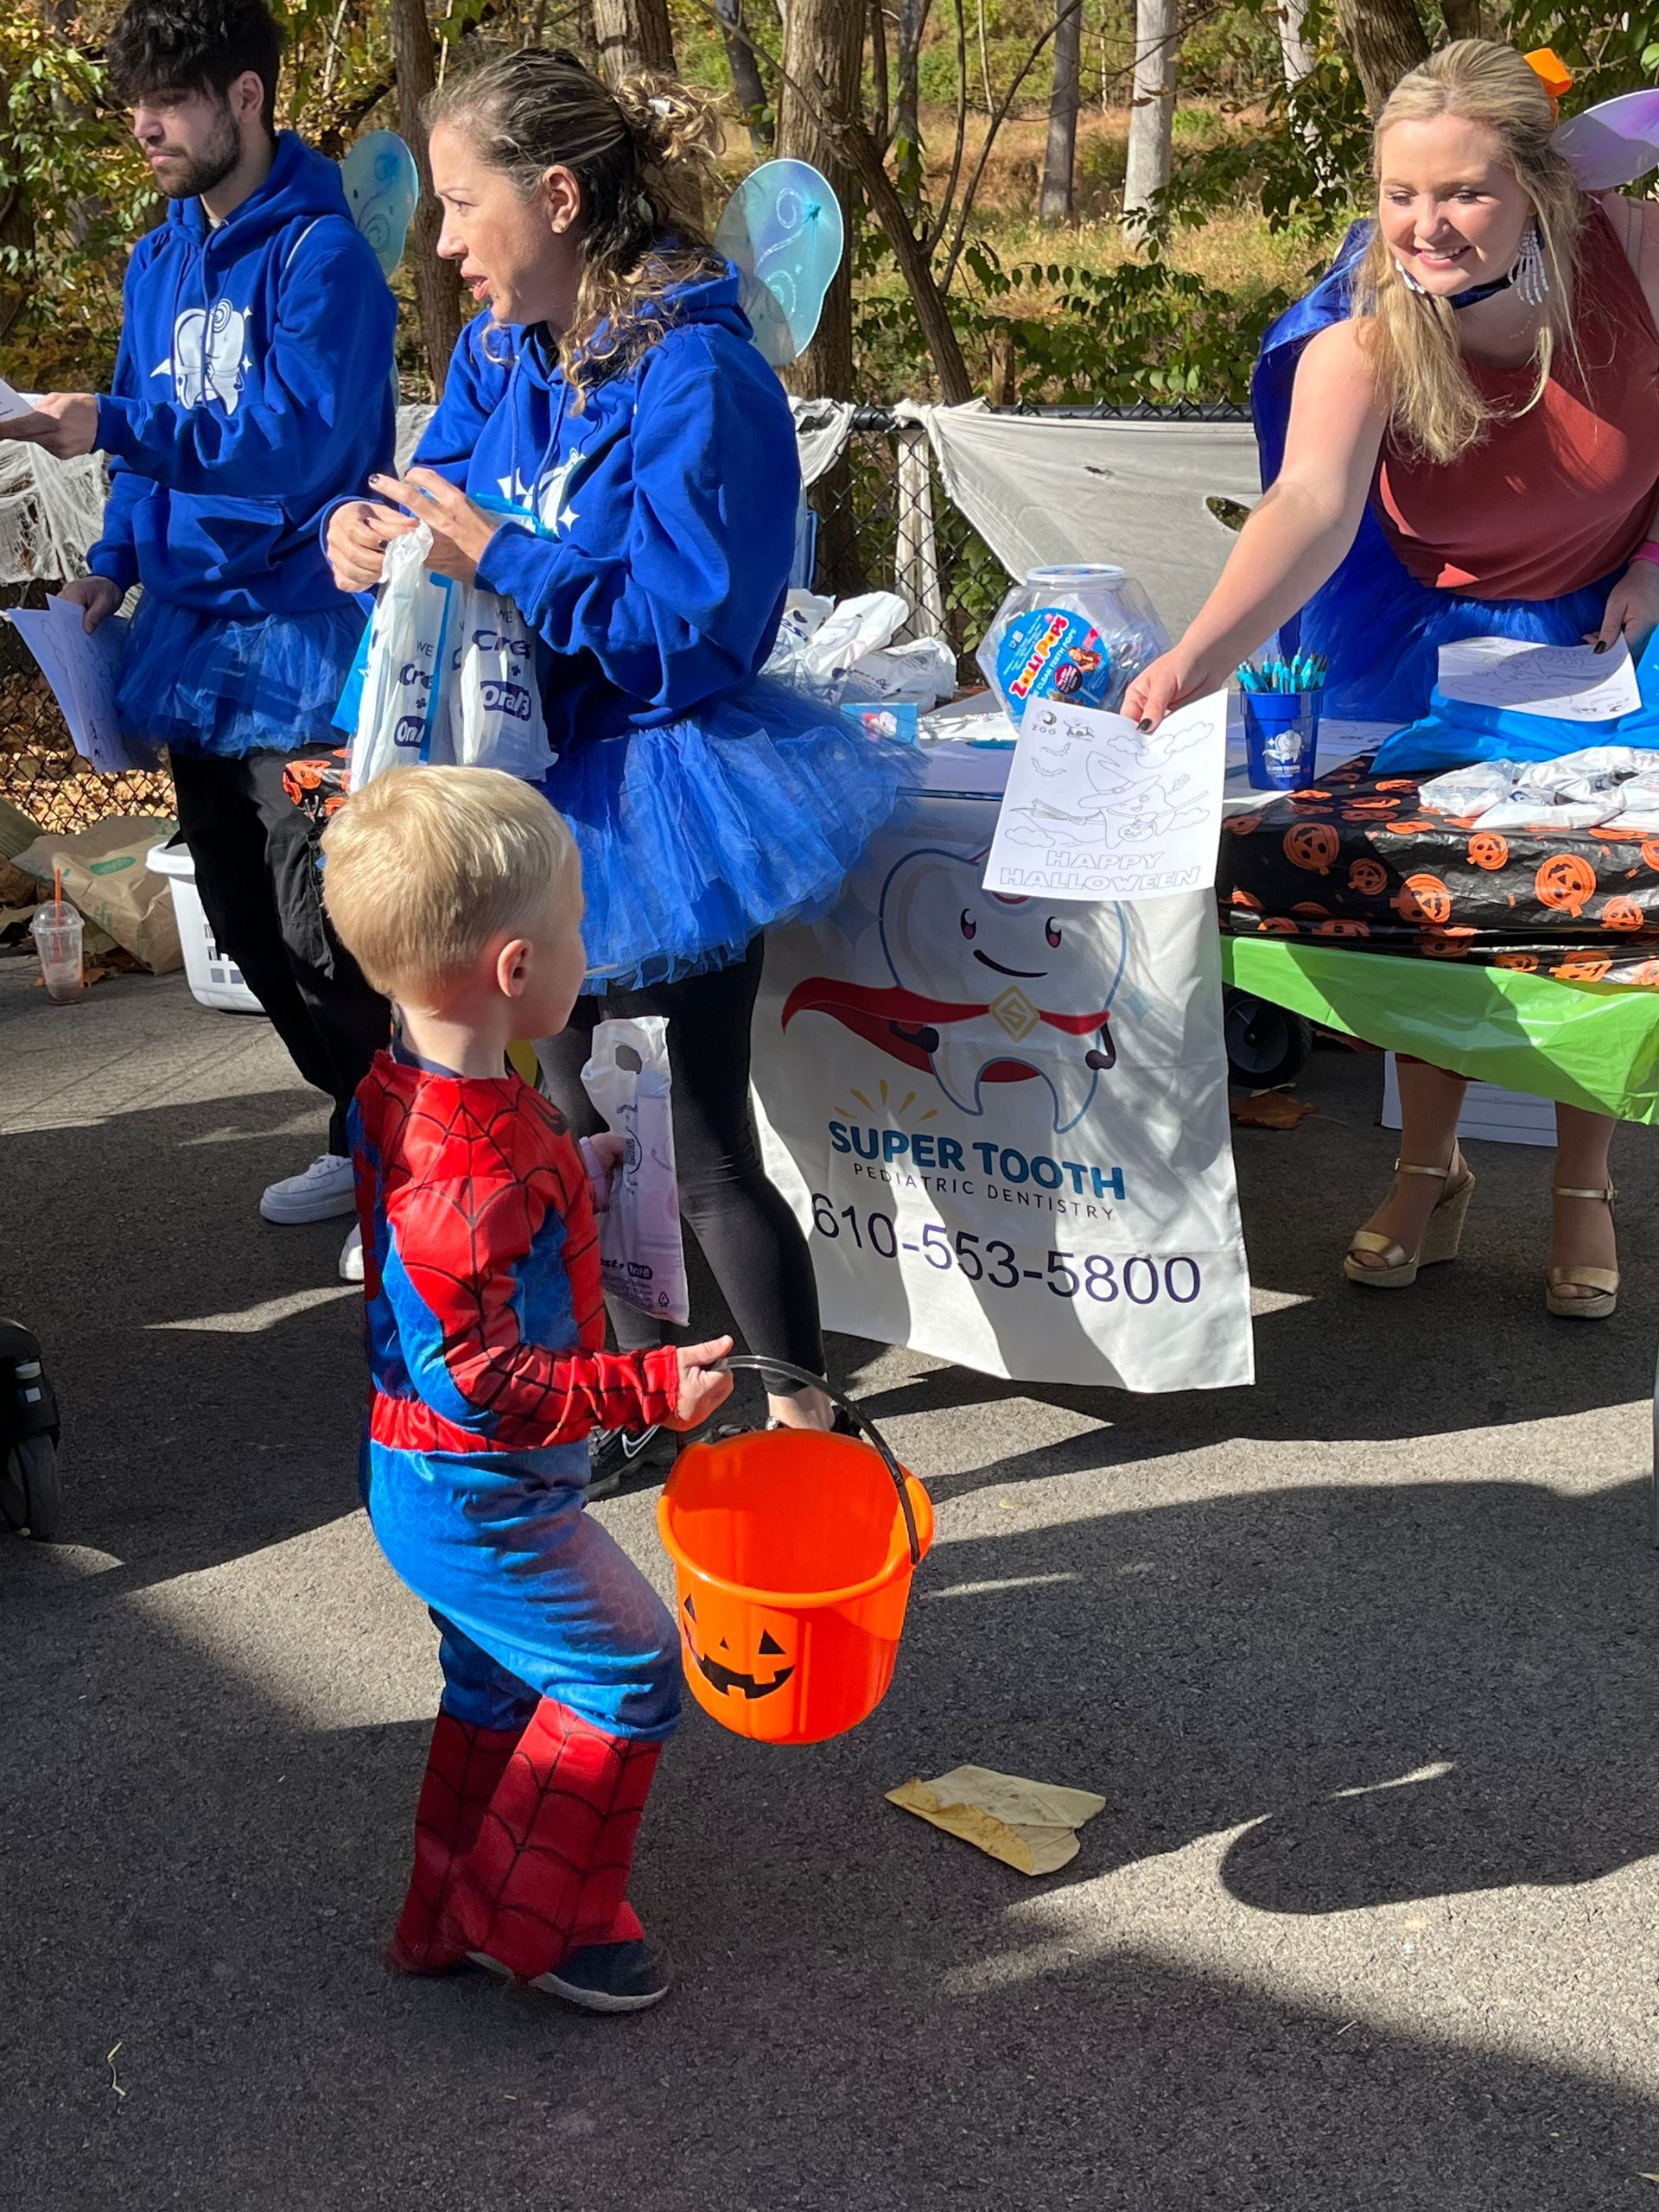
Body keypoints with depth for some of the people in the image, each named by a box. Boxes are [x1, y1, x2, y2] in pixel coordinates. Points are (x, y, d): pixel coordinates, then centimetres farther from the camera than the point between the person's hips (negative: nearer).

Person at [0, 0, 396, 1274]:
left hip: (299, 639, -9)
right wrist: (120, 560, 7)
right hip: (195, 635, 9)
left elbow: (302, 439, -22)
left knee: (321, 928, -7)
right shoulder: (160, 262, 12)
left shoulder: (318, 255, -12)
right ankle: (365, 1136, 30)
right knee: (245, 919, 15)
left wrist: (117, 430, -26)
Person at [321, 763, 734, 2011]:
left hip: (425, 1487, 10)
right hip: (486, 1507, -10)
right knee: (629, 1673, 5)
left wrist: (572, 1174, 18)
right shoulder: (475, 1172, -34)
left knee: (498, 1689, 24)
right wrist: (651, 1389, -26)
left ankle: (449, 1922, 38)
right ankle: (537, 1921, 17)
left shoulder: (401, 1090, -3)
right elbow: (477, 1381, -30)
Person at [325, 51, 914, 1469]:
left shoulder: (693, 376, -21)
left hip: (657, 795, -8)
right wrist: (374, 529, -13)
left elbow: (689, 628, -24)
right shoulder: (502, 349, 3)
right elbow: (447, 485, 10)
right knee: (567, 1116, 18)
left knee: (705, 1154, 2)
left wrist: (495, 555, -25)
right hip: (544, 784, 8)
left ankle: (809, 1430, 21)